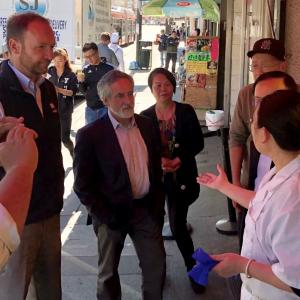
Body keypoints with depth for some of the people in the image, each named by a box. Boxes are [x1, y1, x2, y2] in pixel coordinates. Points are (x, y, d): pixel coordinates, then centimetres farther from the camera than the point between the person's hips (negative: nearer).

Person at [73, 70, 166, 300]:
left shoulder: (147, 125, 2)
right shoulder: (90, 135, -14)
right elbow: (83, 186, -12)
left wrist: (158, 206, 6)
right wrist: (107, 217, -14)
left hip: (146, 209, 4)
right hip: (112, 213, -4)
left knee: (156, 266, 11)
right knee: (108, 272, 14)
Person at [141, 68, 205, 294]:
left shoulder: (186, 111, -3)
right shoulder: (145, 116, -2)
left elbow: (198, 143, -3)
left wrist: (178, 160, -16)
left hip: (181, 177, -1)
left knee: (178, 226, 3)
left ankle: (193, 269, 23)